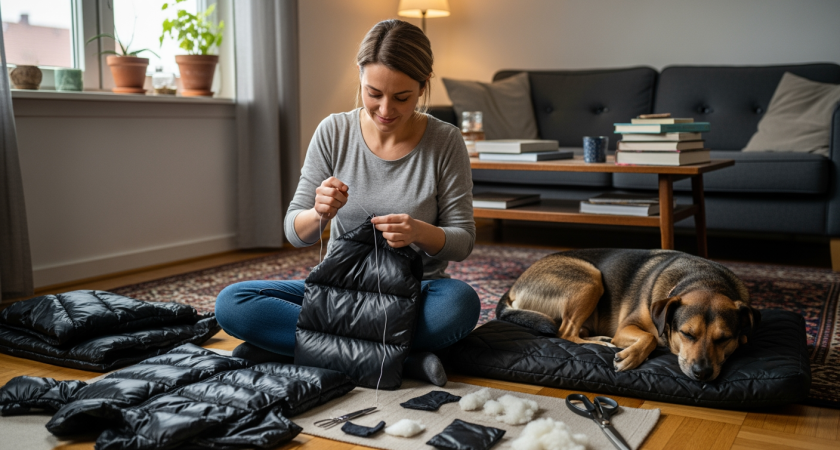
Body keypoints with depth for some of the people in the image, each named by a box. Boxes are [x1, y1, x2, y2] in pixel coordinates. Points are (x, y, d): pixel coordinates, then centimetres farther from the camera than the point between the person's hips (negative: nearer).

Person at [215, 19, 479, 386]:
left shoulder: (445, 142, -8)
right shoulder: (333, 132, -5)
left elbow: (463, 241, -5)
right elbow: (295, 232, -2)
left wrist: (421, 232, -28)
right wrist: (319, 215, -27)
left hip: (414, 292, -2)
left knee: (461, 302, -36)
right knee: (231, 303, -20)